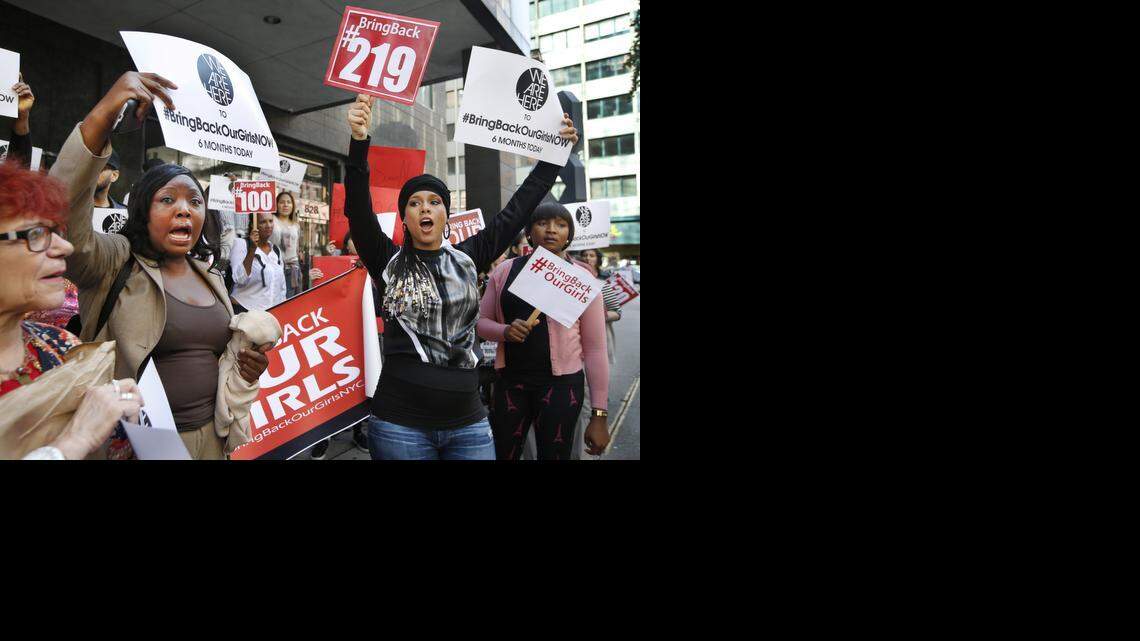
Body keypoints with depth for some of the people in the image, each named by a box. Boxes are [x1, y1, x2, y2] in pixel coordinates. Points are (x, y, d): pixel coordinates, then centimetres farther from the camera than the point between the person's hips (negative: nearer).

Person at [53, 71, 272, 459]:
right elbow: (61, 212, -27)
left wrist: (247, 365, -4)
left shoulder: (211, 277, 10)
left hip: (209, 435, 5)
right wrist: (103, 115, -35)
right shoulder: (115, 264, -7)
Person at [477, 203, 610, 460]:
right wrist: (505, 331, -13)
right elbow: (481, 321, 11)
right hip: (511, 380, 2)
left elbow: (595, 347, -3)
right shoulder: (505, 270, 5)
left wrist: (599, 414, -5)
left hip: (561, 383, -2)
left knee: (554, 454, 8)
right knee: (501, 454, 10)